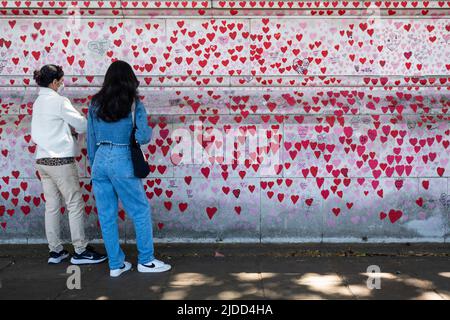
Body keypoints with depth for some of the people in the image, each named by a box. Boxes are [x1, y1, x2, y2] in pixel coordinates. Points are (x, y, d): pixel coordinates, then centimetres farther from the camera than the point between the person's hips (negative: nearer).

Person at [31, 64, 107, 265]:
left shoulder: (38, 102, 13)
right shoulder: (58, 101, -11)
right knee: (75, 205, -2)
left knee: (52, 206, 9)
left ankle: (55, 251, 14)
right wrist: (76, 130, 14)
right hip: (61, 160, -8)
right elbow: (82, 124, -9)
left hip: (42, 160, 8)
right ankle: (80, 251, 1)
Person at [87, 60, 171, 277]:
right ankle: (146, 260, 15)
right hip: (122, 162, -4)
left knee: (107, 216, 9)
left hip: (100, 161, 5)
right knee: (141, 211, 10)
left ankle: (115, 264, 17)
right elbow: (142, 138, -11)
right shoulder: (134, 104, -4)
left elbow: (91, 140, 10)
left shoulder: (95, 104, 8)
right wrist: (150, 130, 12)